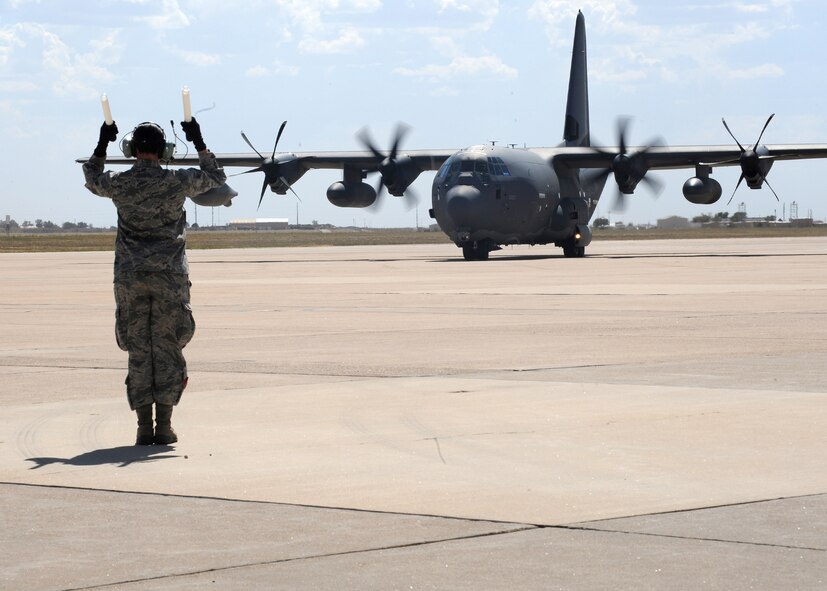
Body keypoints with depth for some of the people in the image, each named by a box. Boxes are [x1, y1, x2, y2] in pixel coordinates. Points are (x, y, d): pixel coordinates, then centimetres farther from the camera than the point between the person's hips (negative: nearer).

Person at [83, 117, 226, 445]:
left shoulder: (119, 184, -1)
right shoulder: (177, 182, -4)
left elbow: (92, 178, 24)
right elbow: (216, 176, 15)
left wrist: (102, 144, 25)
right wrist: (199, 143, 19)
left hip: (130, 276, 1)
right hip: (170, 275, -1)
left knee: (139, 351, 5)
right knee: (167, 350, 3)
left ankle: (144, 428, 3)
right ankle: (163, 426, 0)